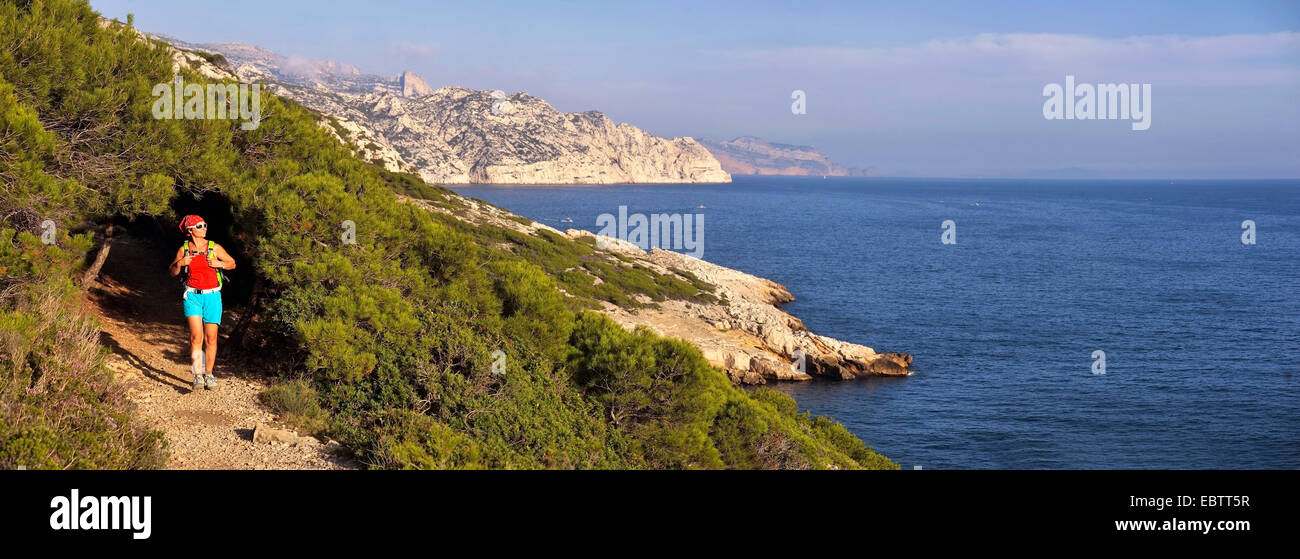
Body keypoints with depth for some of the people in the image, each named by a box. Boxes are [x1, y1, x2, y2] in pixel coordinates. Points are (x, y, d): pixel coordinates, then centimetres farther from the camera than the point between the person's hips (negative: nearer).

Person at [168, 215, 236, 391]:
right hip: (192, 296, -1)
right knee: (196, 336, -14)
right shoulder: (183, 249, 4)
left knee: (210, 338, 2)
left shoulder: (214, 248, 3)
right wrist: (179, 264, -10)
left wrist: (220, 264, -10)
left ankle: (209, 375, 14)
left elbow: (232, 263, 10)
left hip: (212, 296, 1)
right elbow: (172, 272, 11)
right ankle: (198, 376, -14)